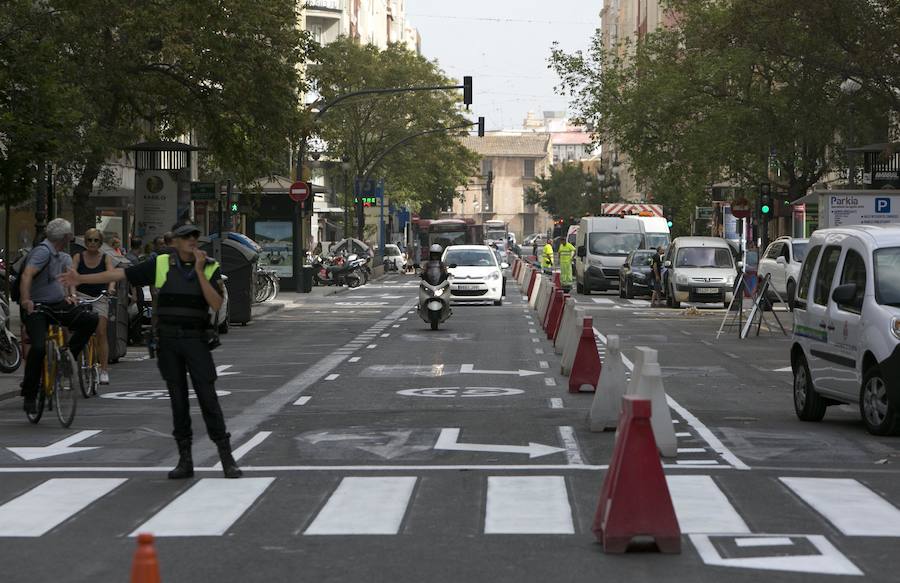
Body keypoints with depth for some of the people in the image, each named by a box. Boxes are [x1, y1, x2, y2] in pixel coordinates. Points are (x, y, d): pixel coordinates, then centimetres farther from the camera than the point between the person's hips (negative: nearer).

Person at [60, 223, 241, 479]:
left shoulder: (210, 268, -2)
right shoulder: (160, 265, 0)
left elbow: (216, 305, -14)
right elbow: (120, 274, 4)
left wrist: (199, 271, -20)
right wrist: (81, 279, 4)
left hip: (196, 340, -1)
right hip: (168, 340, 1)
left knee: (208, 397, -6)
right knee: (178, 399, 4)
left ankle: (227, 458, -2)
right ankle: (185, 460, 10)